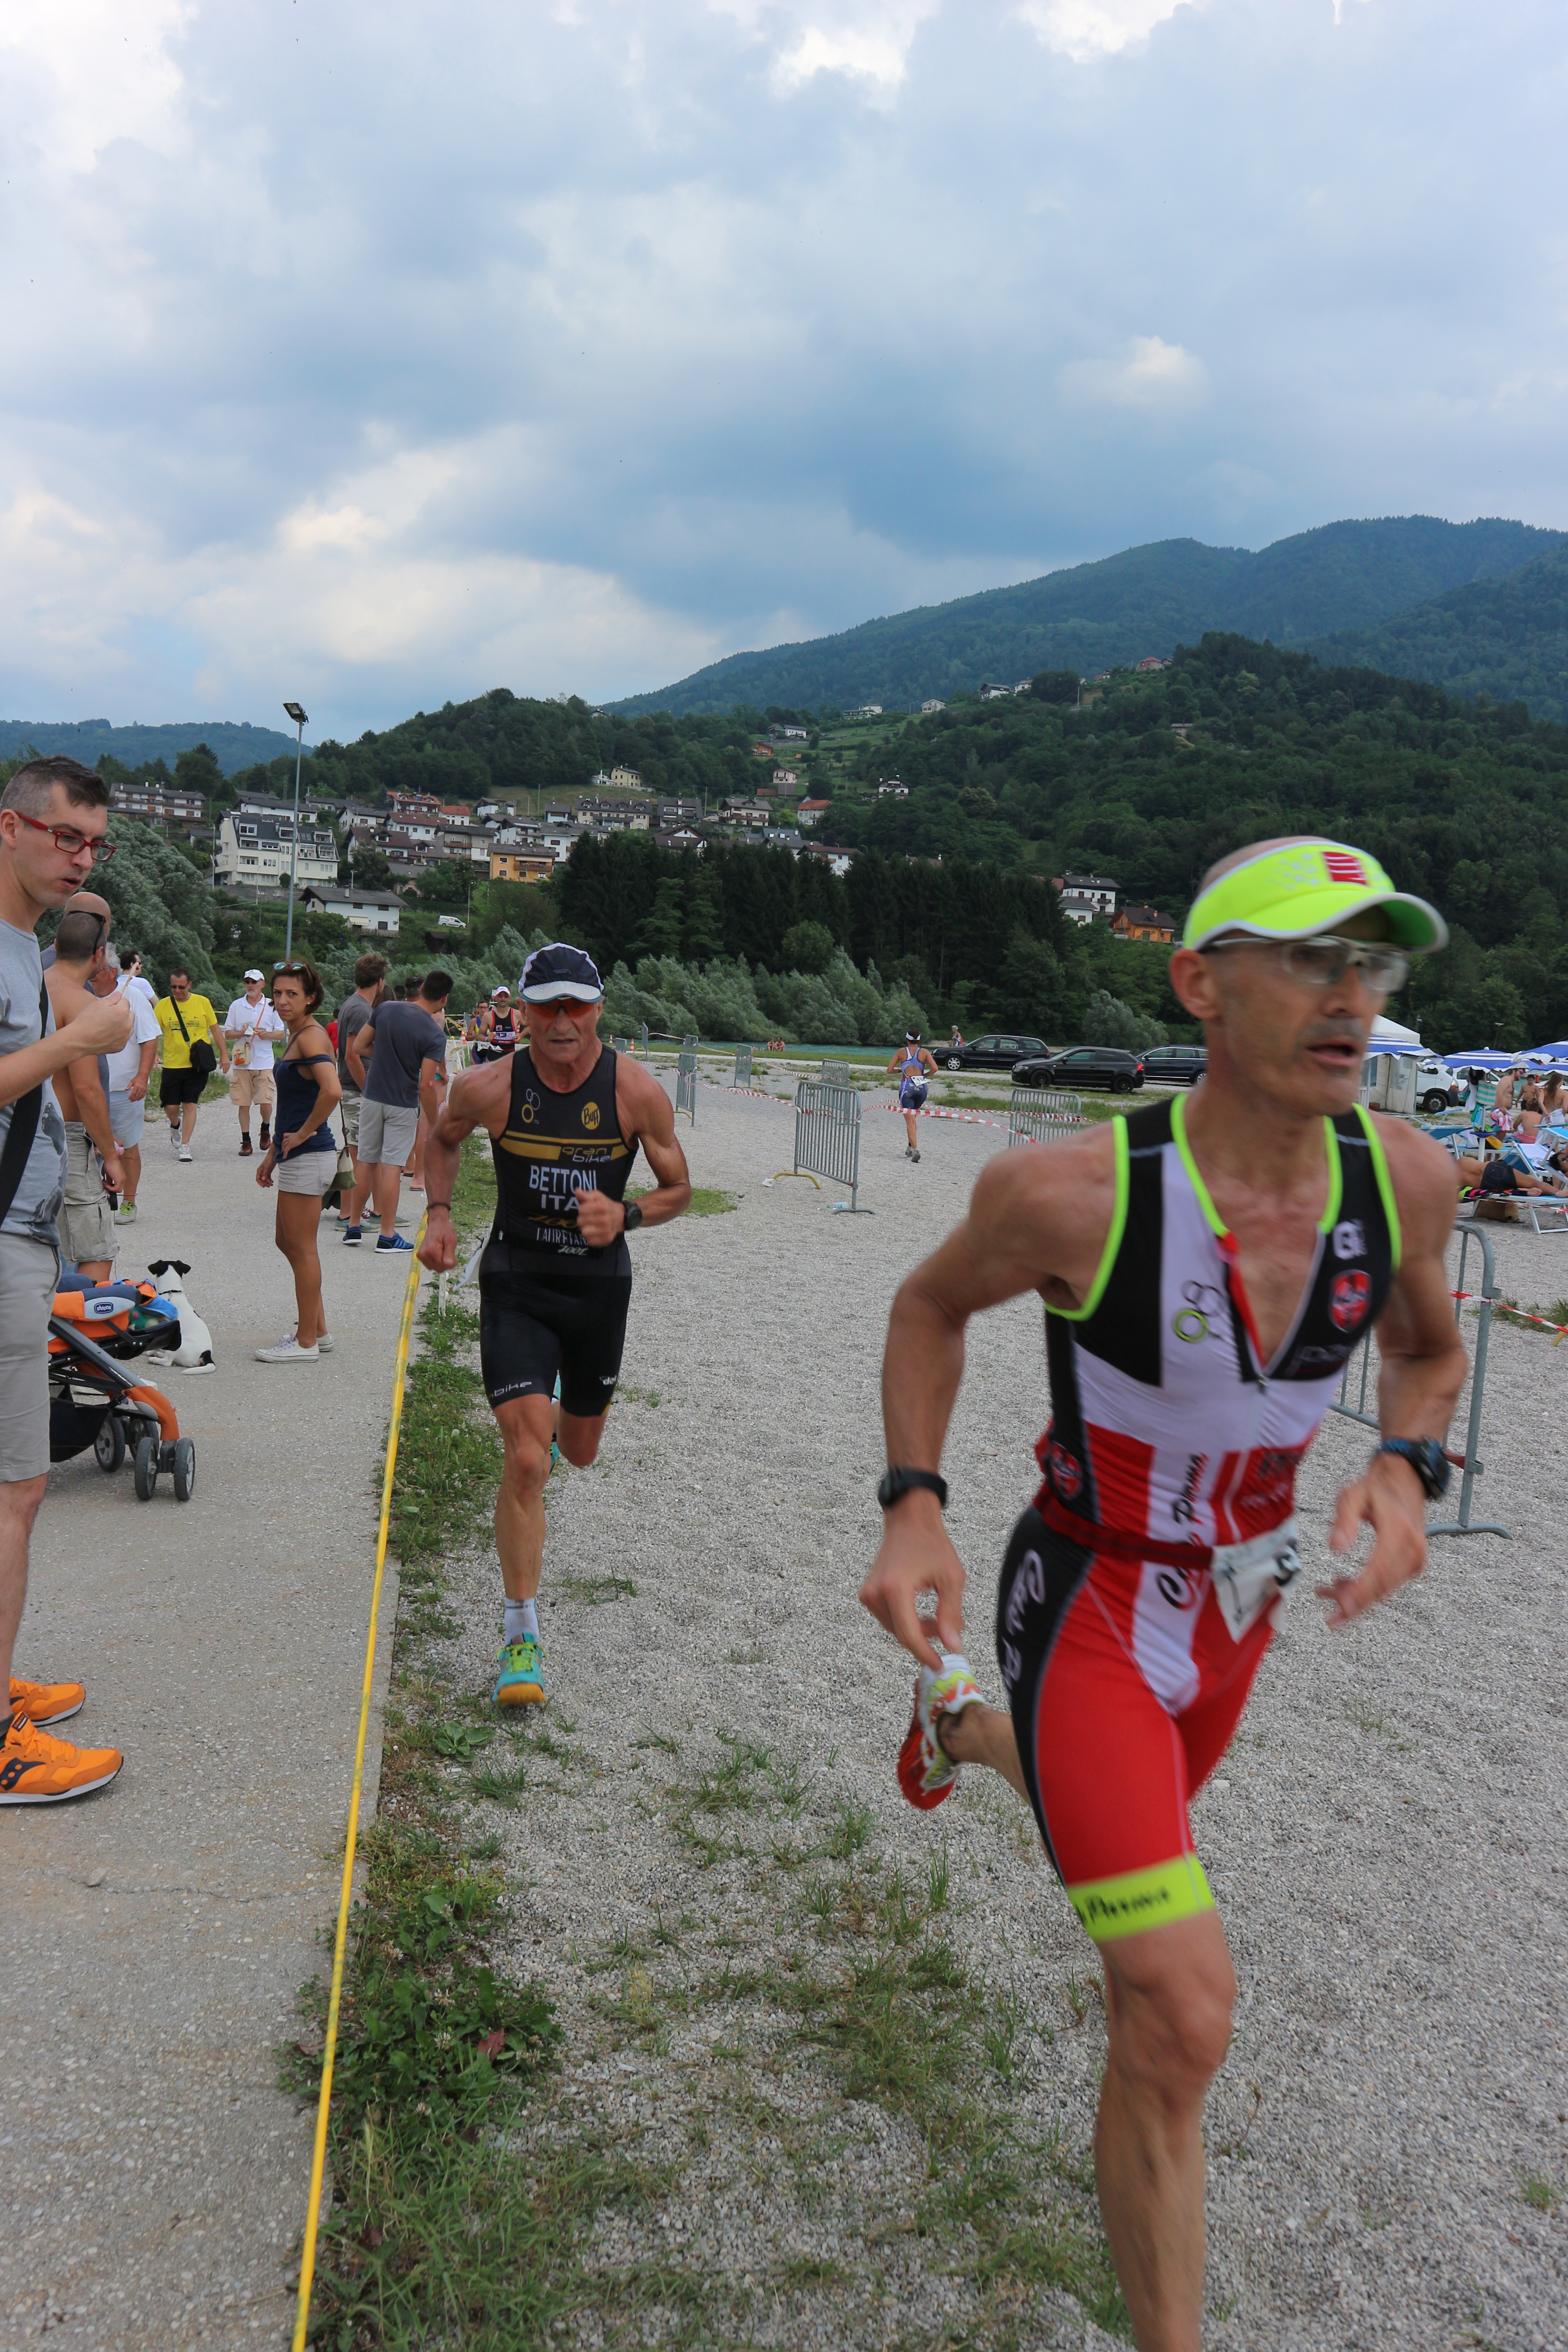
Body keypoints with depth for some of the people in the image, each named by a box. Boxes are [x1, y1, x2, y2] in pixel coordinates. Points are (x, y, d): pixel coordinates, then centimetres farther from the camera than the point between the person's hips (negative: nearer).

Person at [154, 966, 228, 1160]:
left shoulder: (202, 1002, 1)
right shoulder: (163, 1005, 0)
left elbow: (215, 1029, 8)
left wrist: (224, 1054, 4)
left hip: (197, 1065, -1)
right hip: (172, 1064, 1)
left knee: (190, 1105, -3)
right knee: (171, 1106, 2)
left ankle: (185, 1146, 2)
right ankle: (175, 1127, 36)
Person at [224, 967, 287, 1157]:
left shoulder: (272, 1006, 6)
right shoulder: (236, 1006, 9)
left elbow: (281, 1033, 8)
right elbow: (227, 1032, 11)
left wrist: (267, 1034, -12)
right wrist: (241, 1033, -10)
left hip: (265, 1063, -1)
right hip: (241, 1062, 1)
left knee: (265, 1103, -8)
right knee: (243, 1104, 2)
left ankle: (265, 1129, 20)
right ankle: (245, 1141, 9)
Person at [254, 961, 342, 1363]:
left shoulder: (311, 1036, -16)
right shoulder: (298, 1036, 14)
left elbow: (331, 1091, -33)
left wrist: (304, 1134, -21)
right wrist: (273, 1153, 22)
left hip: (308, 1157, -10)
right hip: (297, 1155, 10)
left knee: (302, 1248, -2)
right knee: (287, 1241, 17)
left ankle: (306, 1343, 8)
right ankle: (318, 1331, 26)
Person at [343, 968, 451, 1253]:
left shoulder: (385, 1010, -2)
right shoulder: (435, 1034, -15)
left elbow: (353, 1053, 1)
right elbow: (426, 1085, -19)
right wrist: (435, 1124, -8)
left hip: (372, 1098, 4)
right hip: (403, 1105, -4)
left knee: (367, 1163, 14)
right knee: (392, 1167, 0)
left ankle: (353, 1227, 21)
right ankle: (388, 1236, 4)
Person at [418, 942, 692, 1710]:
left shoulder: (636, 1091, -15)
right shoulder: (488, 1087, -13)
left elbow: (679, 1189, -3)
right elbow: (442, 1138, 11)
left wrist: (625, 1216, -23)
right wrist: (439, 1213, -4)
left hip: (600, 1286, 2)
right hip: (515, 1284, -1)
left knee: (579, 1450, 20)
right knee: (525, 1459, -14)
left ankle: (565, 1408, 60)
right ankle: (521, 1634, -2)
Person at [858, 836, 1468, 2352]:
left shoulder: (1403, 1176, -17)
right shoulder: (1073, 1194, -29)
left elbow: (1430, 1347, 5)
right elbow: (930, 1304, -7)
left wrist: (1406, 1470, -15)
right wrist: (913, 1511, -19)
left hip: (1237, 1601, 6)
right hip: (1086, 1609, -6)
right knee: (1181, 2018, -12)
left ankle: (959, 1726, 68)